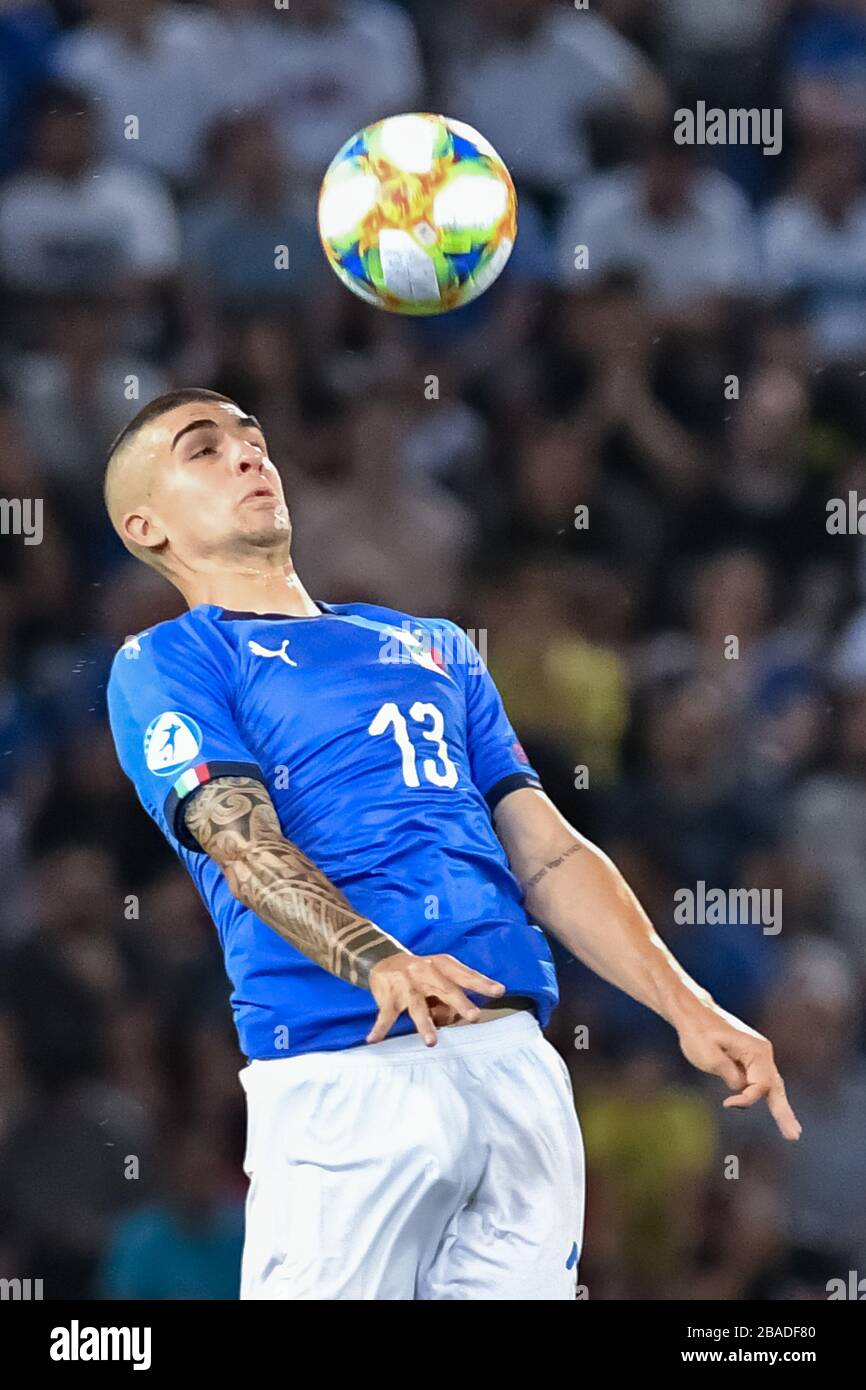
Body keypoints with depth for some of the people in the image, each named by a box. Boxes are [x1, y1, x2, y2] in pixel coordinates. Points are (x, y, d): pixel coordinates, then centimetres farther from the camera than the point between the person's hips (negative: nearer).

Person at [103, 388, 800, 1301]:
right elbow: (243, 841, -8)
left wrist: (687, 1009, 6)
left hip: (518, 1058, 5)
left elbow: (546, 851, 21)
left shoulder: (433, 648, 27)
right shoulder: (163, 667, 9)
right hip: (340, 1071, -5)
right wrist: (381, 963, -27)